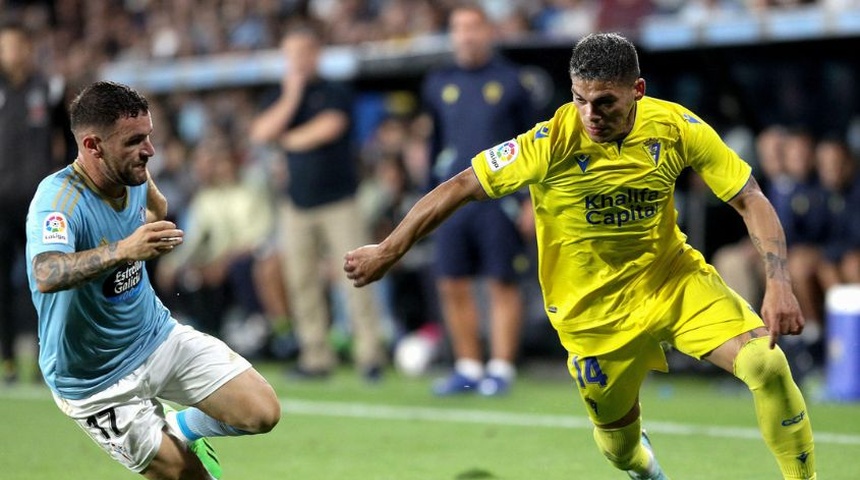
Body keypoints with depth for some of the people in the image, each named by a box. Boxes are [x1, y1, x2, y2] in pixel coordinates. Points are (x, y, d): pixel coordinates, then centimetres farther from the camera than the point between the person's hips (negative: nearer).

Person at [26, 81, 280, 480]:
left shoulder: (134, 179, -7)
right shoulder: (58, 198, -29)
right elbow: (47, 275, -52)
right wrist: (122, 250, -61)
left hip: (159, 337, 6)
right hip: (98, 383, -6)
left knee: (262, 412, -6)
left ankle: (181, 428, 22)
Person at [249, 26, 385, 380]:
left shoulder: (335, 94, 2)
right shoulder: (282, 97, 15)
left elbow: (329, 128, -14)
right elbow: (261, 134, 0)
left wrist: (288, 139, 1)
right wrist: (292, 96, -4)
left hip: (339, 201, -5)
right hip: (298, 203, 5)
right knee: (302, 282, 1)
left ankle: (369, 353, -10)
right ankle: (315, 356, 5)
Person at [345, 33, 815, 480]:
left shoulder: (677, 127, -16)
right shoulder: (551, 144, -23)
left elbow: (751, 201, -10)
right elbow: (461, 187, -15)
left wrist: (778, 283, -23)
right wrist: (386, 252, -9)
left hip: (674, 278, 1)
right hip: (594, 307, -1)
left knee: (766, 363, -20)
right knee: (619, 437, 10)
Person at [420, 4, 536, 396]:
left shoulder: (510, 80, 1)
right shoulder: (437, 84, 11)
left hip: (499, 199, -4)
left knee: (502, 284, -2)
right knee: (452, 287, 3)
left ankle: (501, 369, 4)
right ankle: (468, 368, 14)